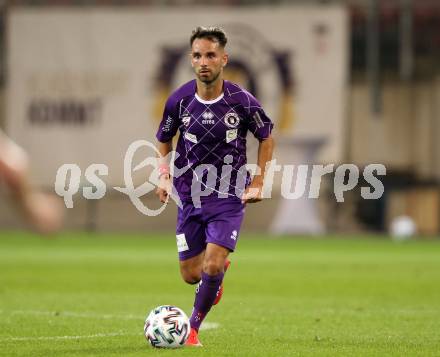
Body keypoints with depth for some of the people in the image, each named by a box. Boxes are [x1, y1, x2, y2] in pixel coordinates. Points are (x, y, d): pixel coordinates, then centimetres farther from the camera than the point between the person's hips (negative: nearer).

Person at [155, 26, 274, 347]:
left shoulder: (242, 101, -12)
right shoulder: (179, 100, -7)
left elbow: (267, 138, 5)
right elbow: (164, 139, 12)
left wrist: (257, 184, -1)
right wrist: (165, 177, -1)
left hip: (229, 197, -2)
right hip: (190, 196, 2)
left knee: (213, 266, -17)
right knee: (191, 274, 6)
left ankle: (193, 328, 5)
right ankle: (221, 268, 43)